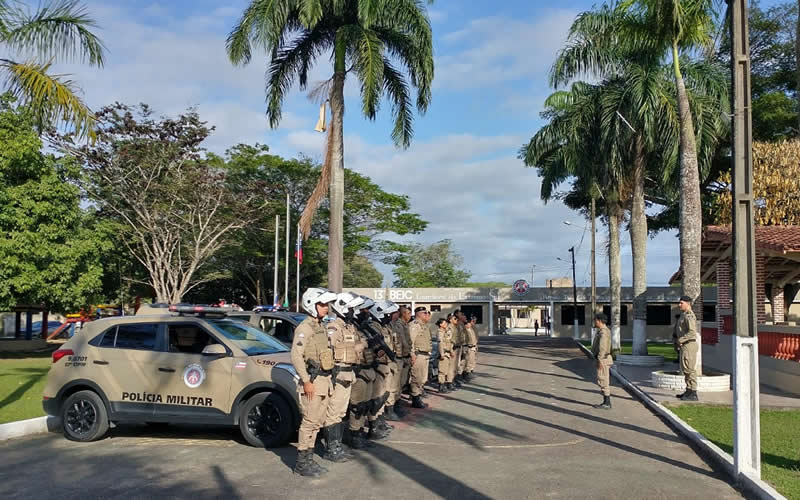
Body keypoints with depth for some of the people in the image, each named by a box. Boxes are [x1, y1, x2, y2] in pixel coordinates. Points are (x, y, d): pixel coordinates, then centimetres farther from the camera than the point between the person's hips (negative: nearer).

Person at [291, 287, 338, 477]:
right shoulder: (305, 328, -12)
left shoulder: (320, 327, 17)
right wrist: (306, 381, -20)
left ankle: (308, 459, 21)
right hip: (312, 382, -9)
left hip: (324, 381, 9)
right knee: (309, 422, -6)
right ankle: (301, 463, 2)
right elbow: (296, 356, -19)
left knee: (317, 422, 13)